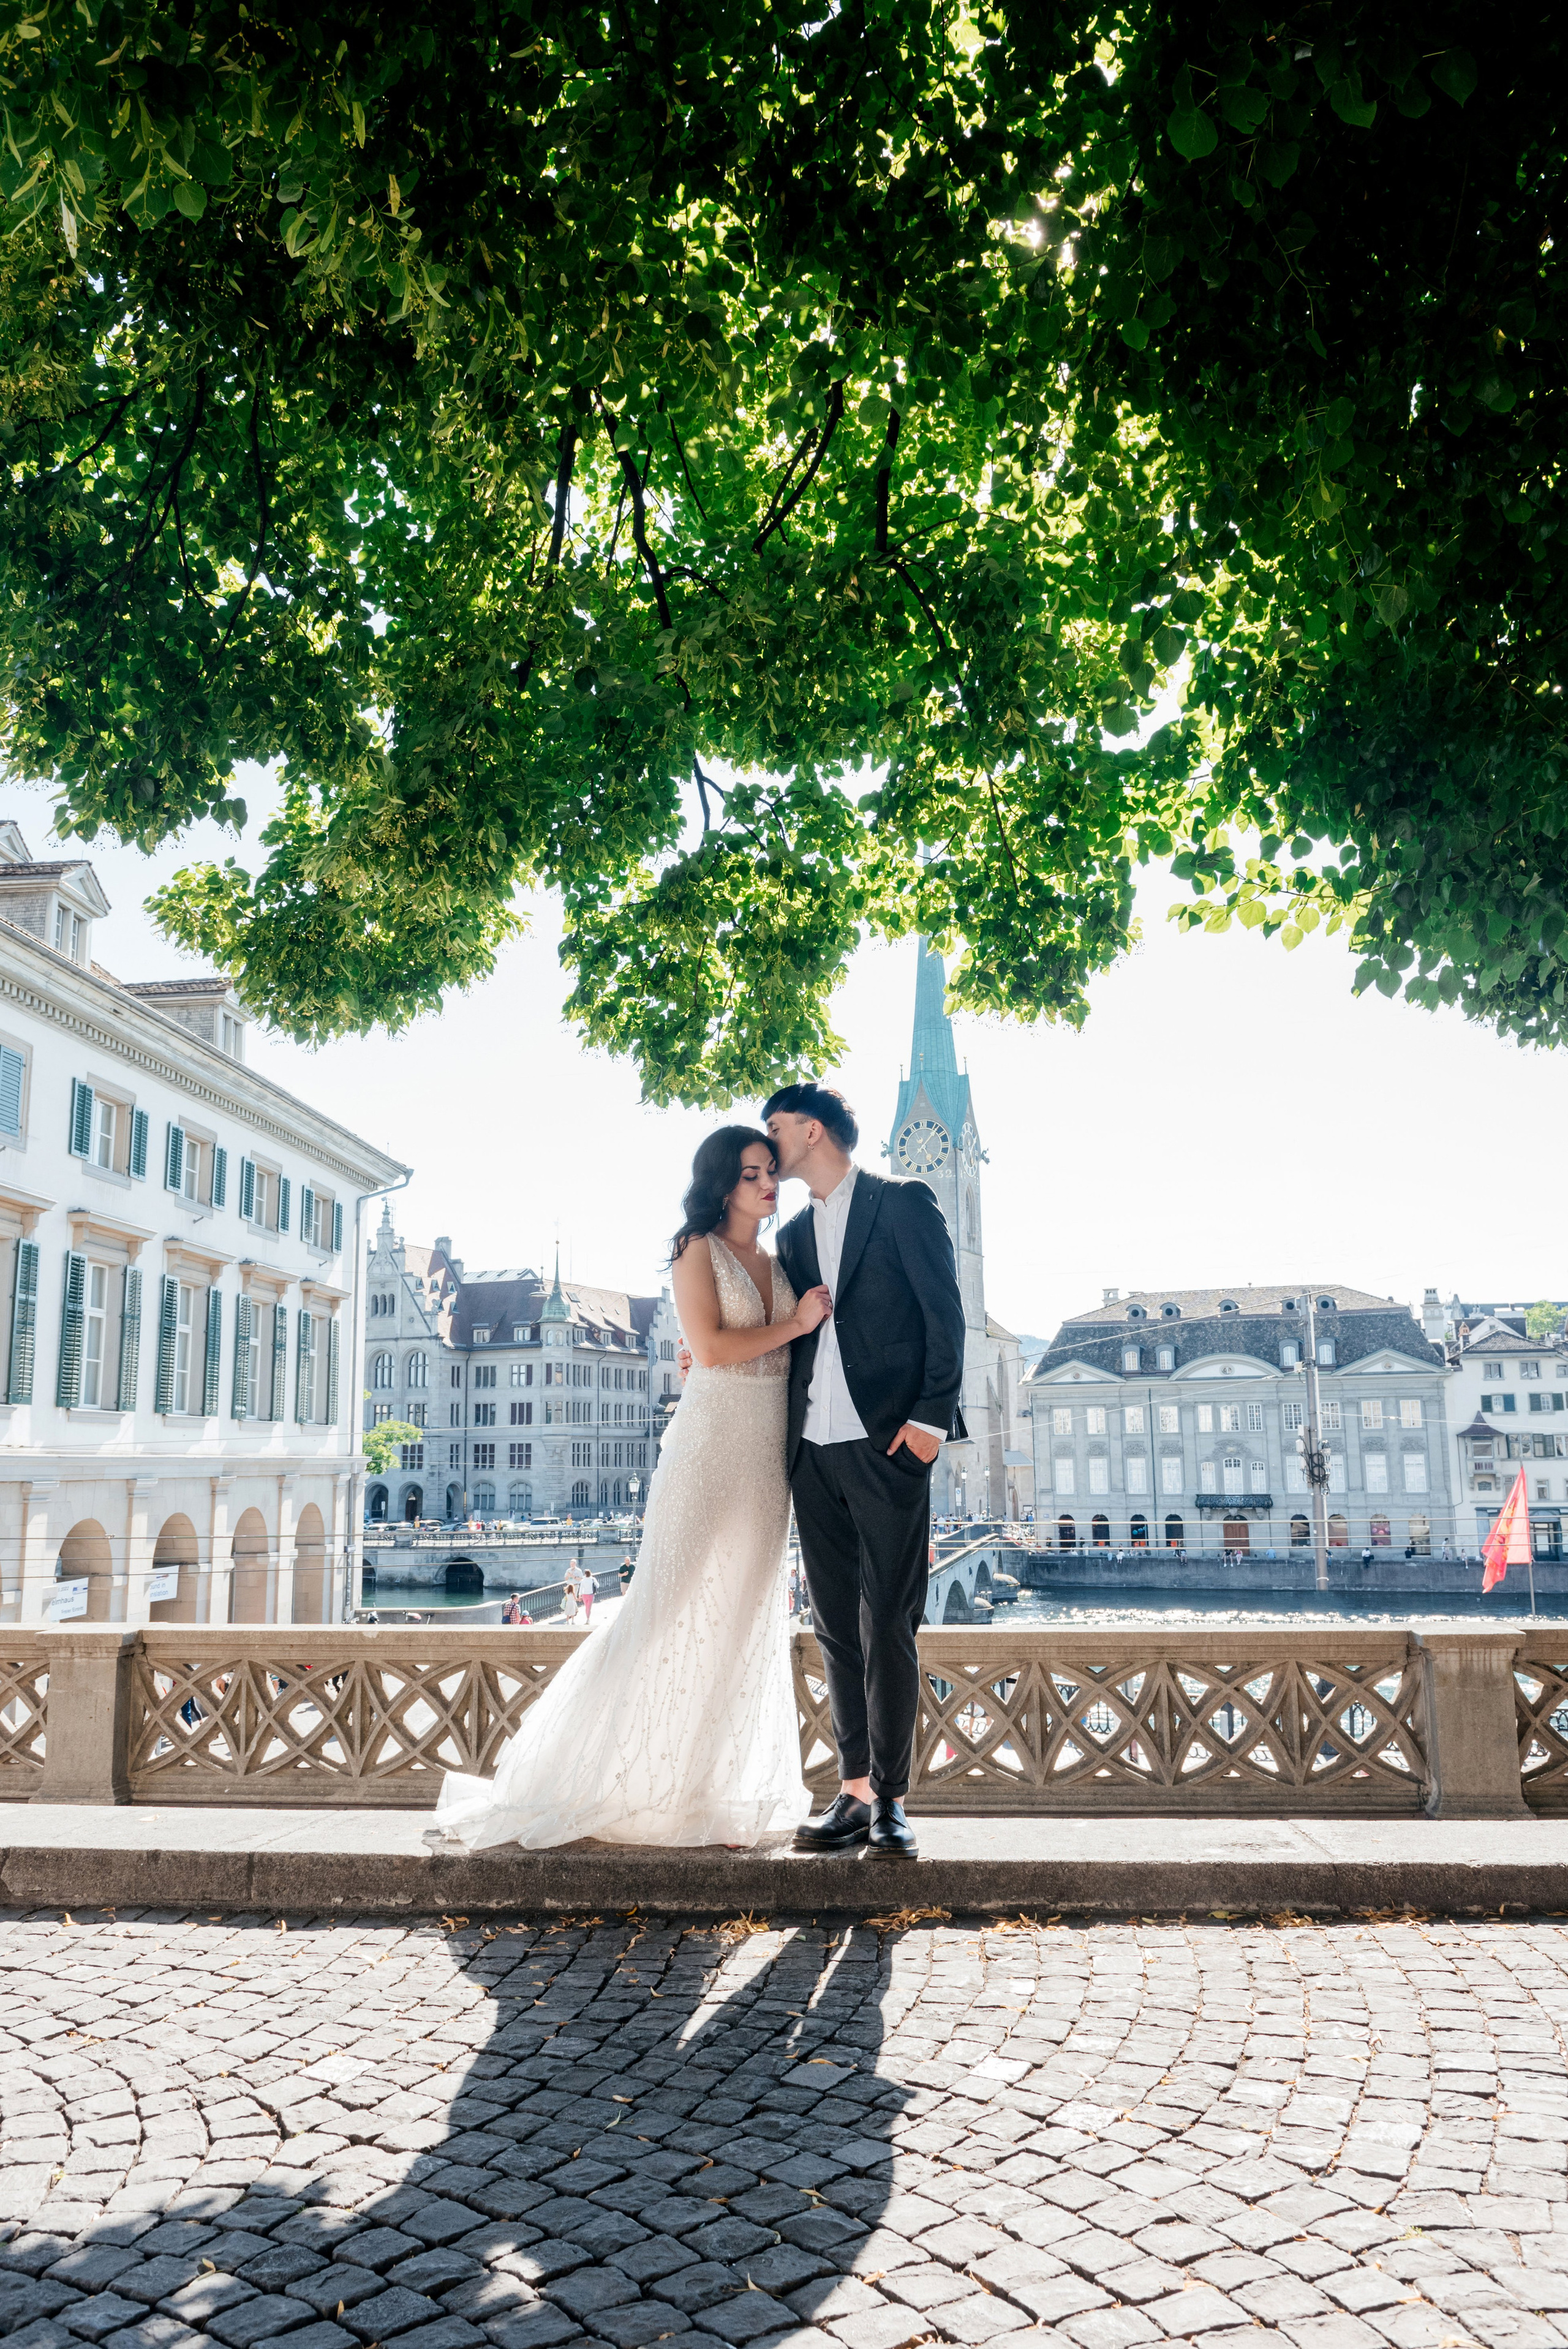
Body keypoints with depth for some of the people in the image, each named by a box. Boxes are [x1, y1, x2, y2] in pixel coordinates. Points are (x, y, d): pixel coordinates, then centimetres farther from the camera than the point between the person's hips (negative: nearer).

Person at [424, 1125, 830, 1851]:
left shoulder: (778, 1264, 16)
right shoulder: (699, 1250, -3)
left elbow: (793, 1360, 16)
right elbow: (710, 1348, -14)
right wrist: (795, 1325, -9)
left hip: (768, 1457, 7)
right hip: (712, 1445, -7)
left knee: (745, 1616, 8)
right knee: (674, 1608, -6)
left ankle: (717, 1789, 17)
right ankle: (571, 1781, 5)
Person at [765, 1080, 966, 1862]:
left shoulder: (902, 1202, 2)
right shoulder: (793, 1234, 20)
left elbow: (944, 1312, -4)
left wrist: (931, 1416, -12)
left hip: (888, 1444, -6)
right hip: (815, 1449, 6)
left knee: (887, 1626, -4)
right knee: (837, 1628, 7)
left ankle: (891, 1801, 5)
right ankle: (854, 1791, 15)